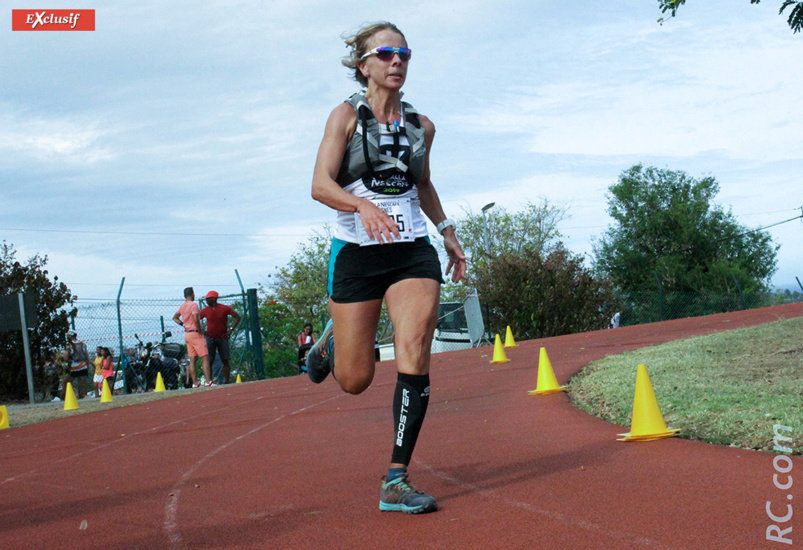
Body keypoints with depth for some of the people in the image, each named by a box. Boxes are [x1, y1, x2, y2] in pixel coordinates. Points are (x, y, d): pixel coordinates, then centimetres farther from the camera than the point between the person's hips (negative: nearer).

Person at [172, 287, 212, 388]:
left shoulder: (182, 306, 11)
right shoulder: (193, 305, -13)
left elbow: (175, 317, 25)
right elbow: (196, 320, -24)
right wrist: (200, 331, -13)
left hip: (187, 334, 8)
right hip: (195, 333, -8)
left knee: (192, 359, 8)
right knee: (205, 357, -9)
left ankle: (195, 383, 7)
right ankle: (208, 381, -17)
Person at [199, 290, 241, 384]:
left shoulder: (225, 308, -3)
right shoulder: (205, 310, 2)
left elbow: (238, 317, 1)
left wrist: (231, 330, -6)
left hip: (223, 338, -1)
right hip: (210, 339, 1)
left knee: (225, 361, 0)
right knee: (209, 361, -5)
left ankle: (226, 381, 6)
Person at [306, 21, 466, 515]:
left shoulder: (421, 126, 11)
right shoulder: (347, 116, -1)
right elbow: (321, 185, -12)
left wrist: (448, 232, 20)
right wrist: (363, 204, -30)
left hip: (413, 251, 3)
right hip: (357, 252, -2)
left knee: (415, 357, -17)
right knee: (355, 380, 2)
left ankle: (397, 482, -13)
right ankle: (332, 341, 40)